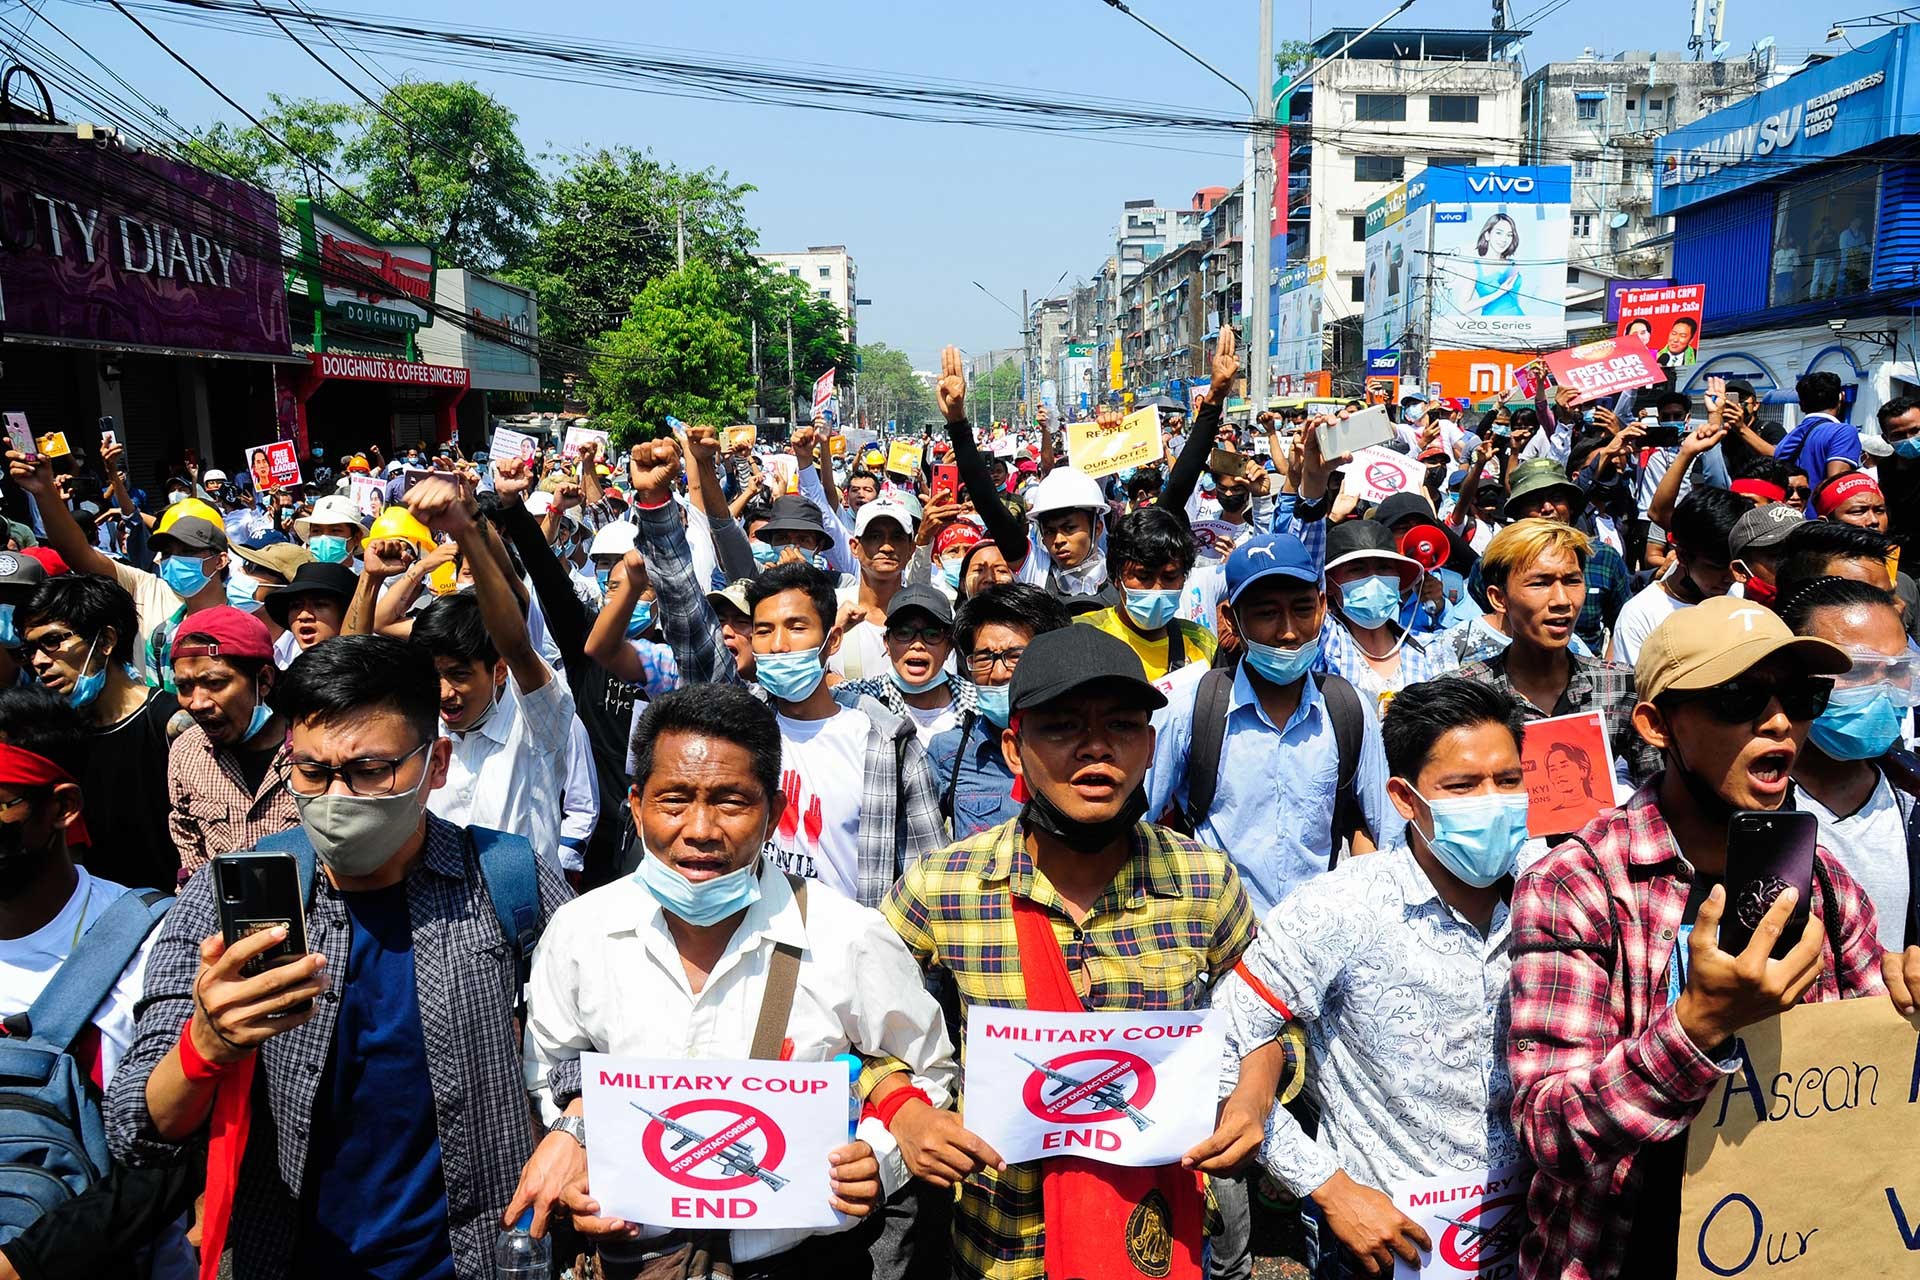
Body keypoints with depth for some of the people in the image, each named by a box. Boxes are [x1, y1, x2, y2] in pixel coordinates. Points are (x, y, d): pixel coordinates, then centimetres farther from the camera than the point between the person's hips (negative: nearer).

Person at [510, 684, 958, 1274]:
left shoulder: (853, 940, -20)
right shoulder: (579, 933, -12)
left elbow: (927, 1075, -4)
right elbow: (549, 1071, 6)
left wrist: (882, 1158, -21)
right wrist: (574, 1133, -12)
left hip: (806, 1253, -1)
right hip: (632, 1254, 2)